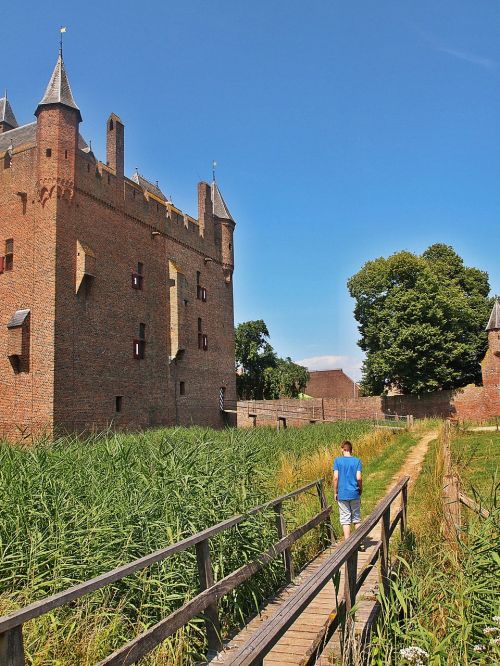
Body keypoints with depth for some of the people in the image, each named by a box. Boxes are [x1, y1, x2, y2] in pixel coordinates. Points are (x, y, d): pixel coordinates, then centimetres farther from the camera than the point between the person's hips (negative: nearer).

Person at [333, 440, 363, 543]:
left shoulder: (337, 460, -4)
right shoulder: (357, 461, -1)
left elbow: (335, 477, -9)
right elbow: (358, 478, -8)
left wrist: (335, 492, 1)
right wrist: (360, 490, 7)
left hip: (342, 494, -1)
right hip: (354, 494, 1)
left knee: (345, 519, 5)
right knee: (356, 518, 14)